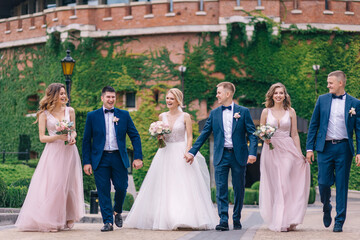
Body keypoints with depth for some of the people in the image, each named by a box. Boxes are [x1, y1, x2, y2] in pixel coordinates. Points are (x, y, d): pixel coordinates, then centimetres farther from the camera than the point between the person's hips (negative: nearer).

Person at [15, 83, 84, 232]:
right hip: (53, 152, -3)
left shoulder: (70, 111, 10)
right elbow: (42, 137, 0)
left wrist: (73, 137, -5)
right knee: (52, 185, -7)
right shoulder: (44, 114, 1)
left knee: (69, 185, 2)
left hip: (69, 152, 3)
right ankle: (50, 221, -3)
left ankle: (67, 219, 10)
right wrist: (58, 137, -16)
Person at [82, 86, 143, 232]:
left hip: (119, 158, 1)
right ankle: (108, 222, 5)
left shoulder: (124, 115, 8)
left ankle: (117, 211, 27)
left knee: (121, 188, -2)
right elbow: (86, 140, 6)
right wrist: (86, 162, -1)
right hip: (100, 159, -1)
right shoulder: (92, 116, 5)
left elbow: (135, 136, 8)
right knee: (103, 191, -2)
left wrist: (138, 157, -1)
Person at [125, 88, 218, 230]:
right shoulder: (162, 116, 11)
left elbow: (190, 137, -2)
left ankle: (185, 219, -7)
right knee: (164, 187, -1)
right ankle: (165, 219, 3)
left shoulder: (185, 117, 0)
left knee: (183, 187, -9)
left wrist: (188, 152, -16)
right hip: (165, 153, 4)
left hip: (181, 153, -4)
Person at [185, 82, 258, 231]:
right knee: (221, 190, -6)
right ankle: (223, 221, -8)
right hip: (221, 156, 2)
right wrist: (192, 152, 4)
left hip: (239, 156, -2)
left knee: (239, 190, 6)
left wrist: (252, 153, -15)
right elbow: (204, 135, 11)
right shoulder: (214, 113, 9)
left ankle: (237, 220, 18)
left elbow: (252, 134, -2)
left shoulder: (243, 112, 2)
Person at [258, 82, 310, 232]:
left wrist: (300, 153, 3)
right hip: (271, 151, 1)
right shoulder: (266, 112, 7)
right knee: (274, 185, 0)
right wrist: (265, 138, -11)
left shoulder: (290, 111, 7)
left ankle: (287, 221, -6)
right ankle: (276, 221, 6)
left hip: (287, 150, -1)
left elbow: (294, 134, 8)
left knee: (286, 184, -9)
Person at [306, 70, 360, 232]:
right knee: (323, 183, -3)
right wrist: (309, 148, 3)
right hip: (325, 148, 1)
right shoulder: (322, 100, 9)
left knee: (341, 186, 1)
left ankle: (339, 221, 9)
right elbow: (313, 125, 10)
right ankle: (326, 208, 27)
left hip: (343, 148, -1)